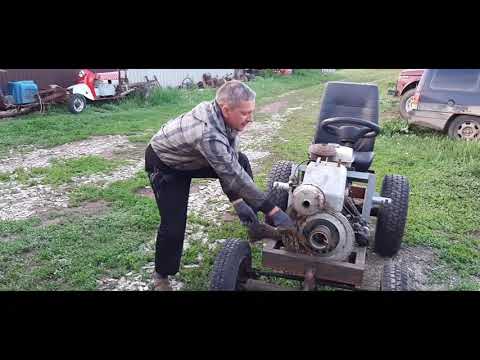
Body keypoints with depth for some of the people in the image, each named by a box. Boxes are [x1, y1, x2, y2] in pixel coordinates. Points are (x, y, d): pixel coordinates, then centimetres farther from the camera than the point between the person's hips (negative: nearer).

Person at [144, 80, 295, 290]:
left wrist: (239, 201, -16)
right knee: (173, 225, -15)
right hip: (165, 165, -7)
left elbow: (232, 167, -11)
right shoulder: (208, 134, -42)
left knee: (241, 161, -2)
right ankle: (161, 275, 13)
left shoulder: (224, 117, -18)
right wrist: (273, 210, -35)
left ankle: (253, 223, 15)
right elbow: (234, 176, -39)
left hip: (194, 159, 8)